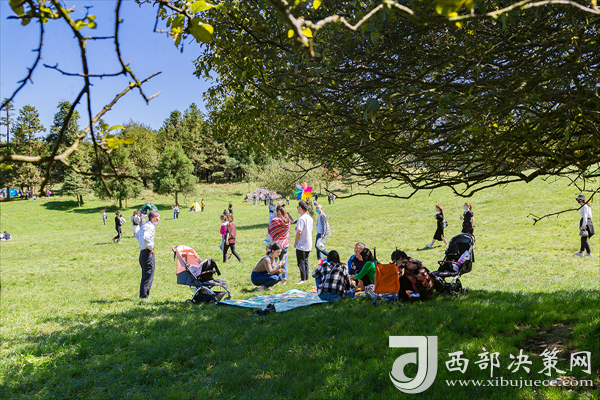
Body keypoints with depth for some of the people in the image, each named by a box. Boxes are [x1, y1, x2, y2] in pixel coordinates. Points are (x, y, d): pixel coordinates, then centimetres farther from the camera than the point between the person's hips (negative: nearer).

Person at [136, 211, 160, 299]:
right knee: (149, 275, -6)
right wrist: (150, 248, -20)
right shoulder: (149, 226, -16)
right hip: (148, 253, -10)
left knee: (145, 275, 15)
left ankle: (143, 294, 20)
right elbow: (146, 238, -33)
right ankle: (144, 295, -4)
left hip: (142, 252, 10)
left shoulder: (144, 225, 16)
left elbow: (137, 236, 32)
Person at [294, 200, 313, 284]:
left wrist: (295, 242, -11)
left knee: (301, 262, 0)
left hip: (301, 245, -8)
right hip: (308, 245, 8)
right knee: (305, 261, 16)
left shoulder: (301, 219, -19)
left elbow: (299, 232, -22)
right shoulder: (310, 218, 8)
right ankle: (306, 278, 20)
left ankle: (303, 279, 3)